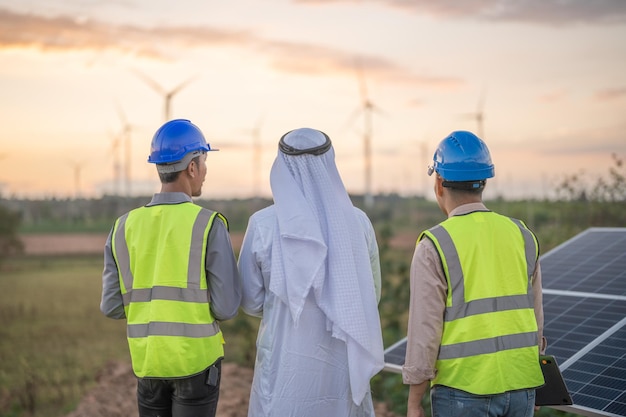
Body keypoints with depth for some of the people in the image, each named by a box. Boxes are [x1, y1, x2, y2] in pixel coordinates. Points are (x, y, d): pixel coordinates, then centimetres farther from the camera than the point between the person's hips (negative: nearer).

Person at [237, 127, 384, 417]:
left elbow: (250, 300, -1)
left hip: (285, 363, -2)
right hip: (344, 361, 2)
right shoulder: (357, 222, -6)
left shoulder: (263, 224, -11)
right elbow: (371, 295, 6)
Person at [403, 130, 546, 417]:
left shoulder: (433, 247, -12)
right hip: (519, 387, 5)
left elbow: (425, 330, -13)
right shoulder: (521, 236, 4)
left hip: (463, 390, -5)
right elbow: (535, 319, 10)